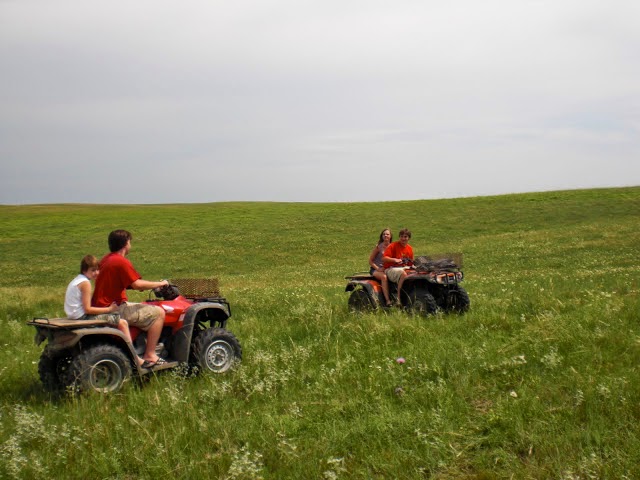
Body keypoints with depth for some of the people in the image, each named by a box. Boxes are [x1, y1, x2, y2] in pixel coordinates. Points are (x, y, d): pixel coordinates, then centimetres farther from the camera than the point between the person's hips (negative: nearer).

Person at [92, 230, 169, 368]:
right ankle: (149, 356, -7)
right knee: (158, 313, -9)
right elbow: (137, 284, -23)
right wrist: (160, 284, -9)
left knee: (142, 307, 30)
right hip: (115, 309, -10)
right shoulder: (122, 262, -16)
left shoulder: (107, 259, 12)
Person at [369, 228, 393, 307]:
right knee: (384, 277, -37)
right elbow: (370, 261, -2)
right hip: (375, 269, -4)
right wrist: (378, 269, -15)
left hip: (387, 269, 4)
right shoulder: (378, 247, -3)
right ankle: (387, 300, -39)